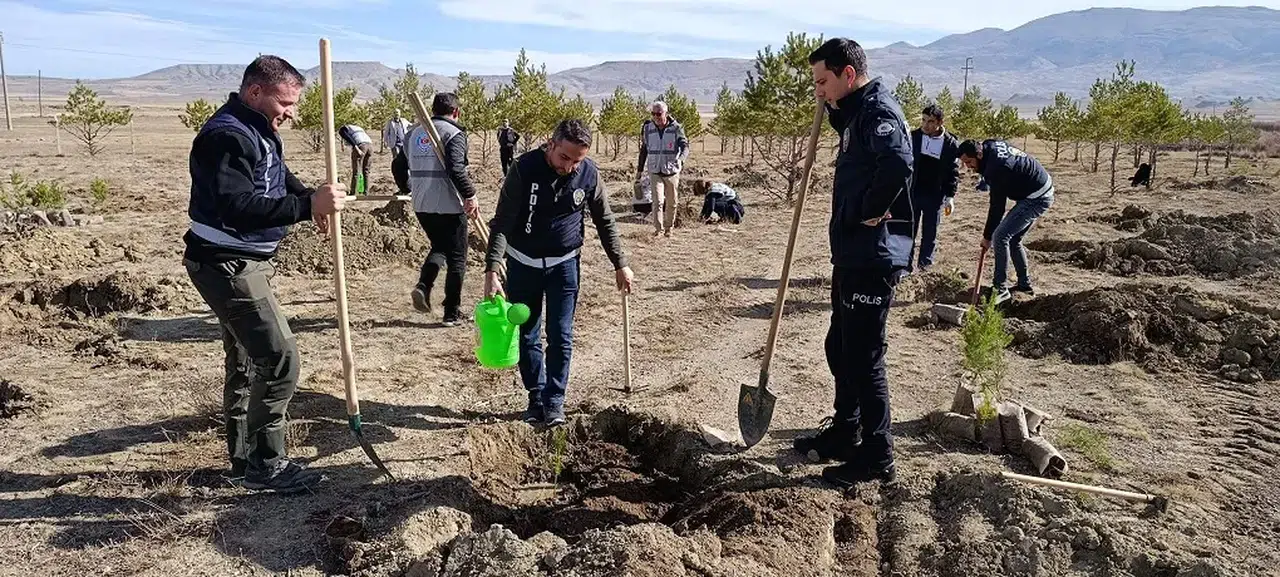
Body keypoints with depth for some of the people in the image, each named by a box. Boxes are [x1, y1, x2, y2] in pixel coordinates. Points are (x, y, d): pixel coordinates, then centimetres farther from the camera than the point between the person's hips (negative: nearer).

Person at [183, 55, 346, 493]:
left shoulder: (258, 130, 11)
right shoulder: (227, 136, -21)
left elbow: (277, 177, 24)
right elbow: (237, 208, -32)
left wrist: (311, 198, 2)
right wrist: (307, 205, -36)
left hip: (246, 262, 11)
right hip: (226, 264, -11)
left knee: (246, 360, 16)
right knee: (279, 357, -10)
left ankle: (244, 458, 28)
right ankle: (265, 464, 1)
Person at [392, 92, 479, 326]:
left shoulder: (414, 132, 11)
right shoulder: (454, 134, -10)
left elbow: (398, 166, 17)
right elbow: (456, 168, -24)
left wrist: (407, 189, 32)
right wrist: (470, 195, -15)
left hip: (422, 206, 6)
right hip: (449, 206, -6)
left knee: (439, 247, 26)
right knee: (456, 259, 6)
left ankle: (423, 286, 2)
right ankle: (452, 313, 9)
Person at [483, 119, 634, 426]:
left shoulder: (589, 174, -11)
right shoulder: (524, 169, -19)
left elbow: (605, 222, 3)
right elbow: (502, 223, -19)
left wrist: (620, 264, 4)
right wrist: (492, 270, -27)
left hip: (564, 265, 1)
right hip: (523, 264, -1)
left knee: (560, 338, 0)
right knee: (527, 337, 7)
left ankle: (554, 402, 14)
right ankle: (536, 399, 22)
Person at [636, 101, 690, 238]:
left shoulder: (676, 128, -8)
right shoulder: (648, 128, 0)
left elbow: (685, 147, -18)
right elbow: (644, 149, 12)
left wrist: (680, 160, -39)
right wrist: (639, 169, 15)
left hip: (672, 171, 0)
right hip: (655, 171, 1)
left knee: (671, 203, 10)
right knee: (658, 200, -13)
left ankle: (668, 227, 26)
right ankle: (658, 228, -7)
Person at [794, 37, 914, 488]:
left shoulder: (877, 111, -17)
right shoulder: (858, 111, 14)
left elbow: (898, 165, -36)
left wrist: (869, 212, -21)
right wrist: (833, 109, 18)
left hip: (872, 259, -11)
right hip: (853, 255, 11)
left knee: (863, 358, -2)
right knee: (840, 349, 19)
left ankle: (876, 456, 11)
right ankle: (844, 434, 34)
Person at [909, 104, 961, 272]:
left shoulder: (951, 144, -5)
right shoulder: (913, 137, -3)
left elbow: (954, 172, 0)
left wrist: (950, 196, -5)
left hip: (935, 197, 0)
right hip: (912, 194, 1)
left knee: (930, 235, 9)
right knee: (908, 231, 4)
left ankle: (925, 267, 21)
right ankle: (906, 266, 12)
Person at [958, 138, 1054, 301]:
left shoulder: (995, 169, -28)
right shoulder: (989, 145, -2)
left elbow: (997, 207, -21)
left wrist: (987, 236, -11)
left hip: (1036, 199, -10)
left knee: (1001, 236, -14)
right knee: (1013, 239, 15)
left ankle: (1000, 289, -10)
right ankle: (1024, 284, 25)